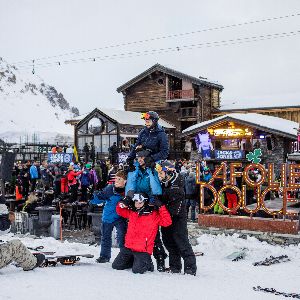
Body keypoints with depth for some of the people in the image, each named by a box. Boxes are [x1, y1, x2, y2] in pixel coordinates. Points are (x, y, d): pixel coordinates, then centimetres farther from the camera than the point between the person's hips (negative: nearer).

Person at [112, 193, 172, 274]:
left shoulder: (154, 215, -7)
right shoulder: (132, 212, 7)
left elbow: (167, 222, -15)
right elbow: (119, 211, 20)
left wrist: (161, 207, -20)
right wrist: (123, 204, -3)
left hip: (143, 250, -6)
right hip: (128, 247, 6)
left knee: (137, 270, -19)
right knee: (116, 266, 9)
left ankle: (147, 263, 15)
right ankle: (134, 261, 31)